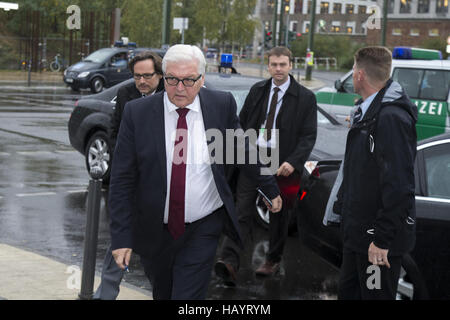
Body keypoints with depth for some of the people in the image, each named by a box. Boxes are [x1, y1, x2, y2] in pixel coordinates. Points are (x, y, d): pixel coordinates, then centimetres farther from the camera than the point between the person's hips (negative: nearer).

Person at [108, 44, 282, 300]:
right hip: (155, 231, 1)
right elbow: (122, 180, -6)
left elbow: (245, 152, 10)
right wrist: (122, 237, -10)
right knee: (163, 294, 19)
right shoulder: (137, 113, -9)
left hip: (203, 230, -1)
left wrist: (271, 190, 20)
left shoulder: (221, 105, -6)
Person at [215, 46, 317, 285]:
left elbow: (309, 135, -5)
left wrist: (293, 162, -17)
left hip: (282, 163, -2)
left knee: (279, 213, 11)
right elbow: (242, 122, 16)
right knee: (243, 211, -8)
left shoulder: (305, 97, -2)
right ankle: (229, 261, -18)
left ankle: (273, 260, 27)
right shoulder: (257, 91, 9)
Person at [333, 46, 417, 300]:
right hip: (359, 231, 10)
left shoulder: (392, 118, -22)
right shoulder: (367, 112, 12)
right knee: (349, 291, 18)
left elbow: (399, 186, -27)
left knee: (376, 294, 0)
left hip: (380, 239, -10)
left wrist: (382, 238, -26)